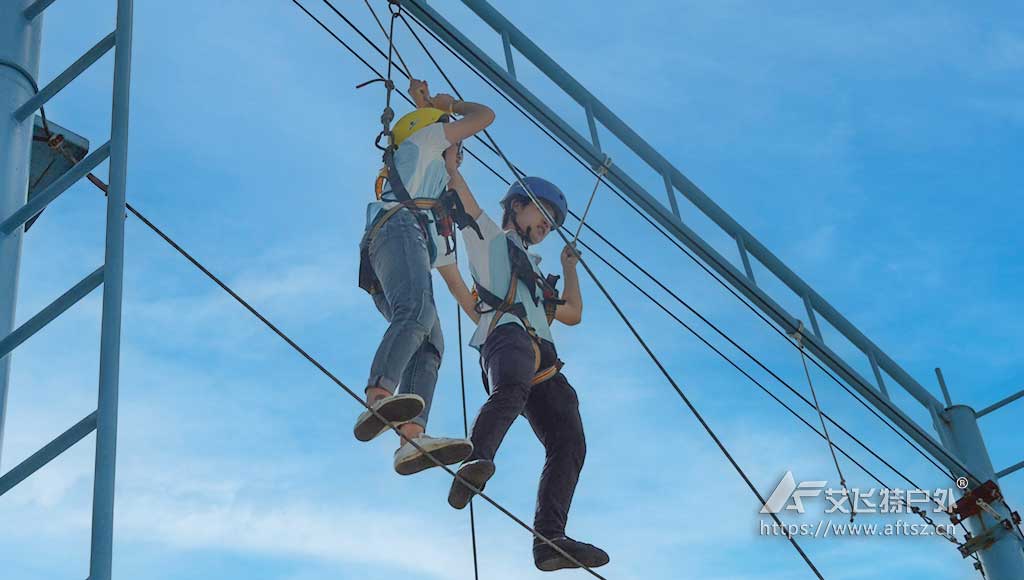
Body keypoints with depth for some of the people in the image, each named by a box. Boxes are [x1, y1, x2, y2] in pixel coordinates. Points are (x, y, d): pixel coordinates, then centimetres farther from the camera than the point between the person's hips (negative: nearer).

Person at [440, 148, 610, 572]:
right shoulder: (488, 235, 27)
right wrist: (451, 160, 33)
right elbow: (460, 193, 19)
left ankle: (550, 538, -31)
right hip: (507, 332, -7)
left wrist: (569, 266, 54)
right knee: (511, 390, -42)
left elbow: (573, 314, 49)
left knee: (569, 443, -16)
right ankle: (475, 463, -64)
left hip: (542, 358, 7)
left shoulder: (534, 275, 46)